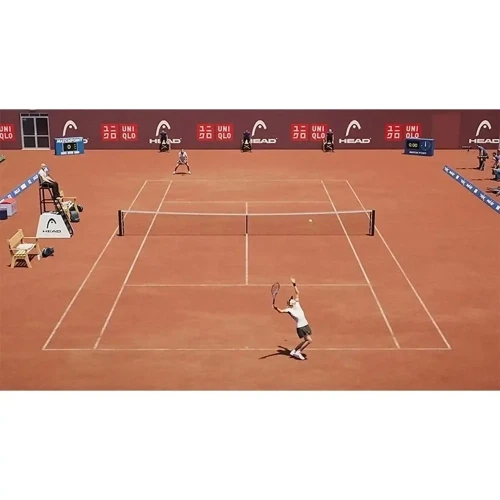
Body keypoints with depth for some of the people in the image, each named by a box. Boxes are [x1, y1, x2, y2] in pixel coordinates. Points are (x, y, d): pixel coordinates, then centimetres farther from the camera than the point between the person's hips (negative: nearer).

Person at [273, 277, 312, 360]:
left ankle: (294, 352, 29)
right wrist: (276, 308, -40)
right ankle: (298, 352, -1)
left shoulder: (297, 303, 9)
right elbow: (281, 311, -21)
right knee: (309, 340, -14)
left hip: (305, 325, 7)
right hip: (300, 327, -7)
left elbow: (297, 293, 14)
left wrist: (294, 284, 11)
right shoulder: (289, 310, -6)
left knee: (304, 341, 13)